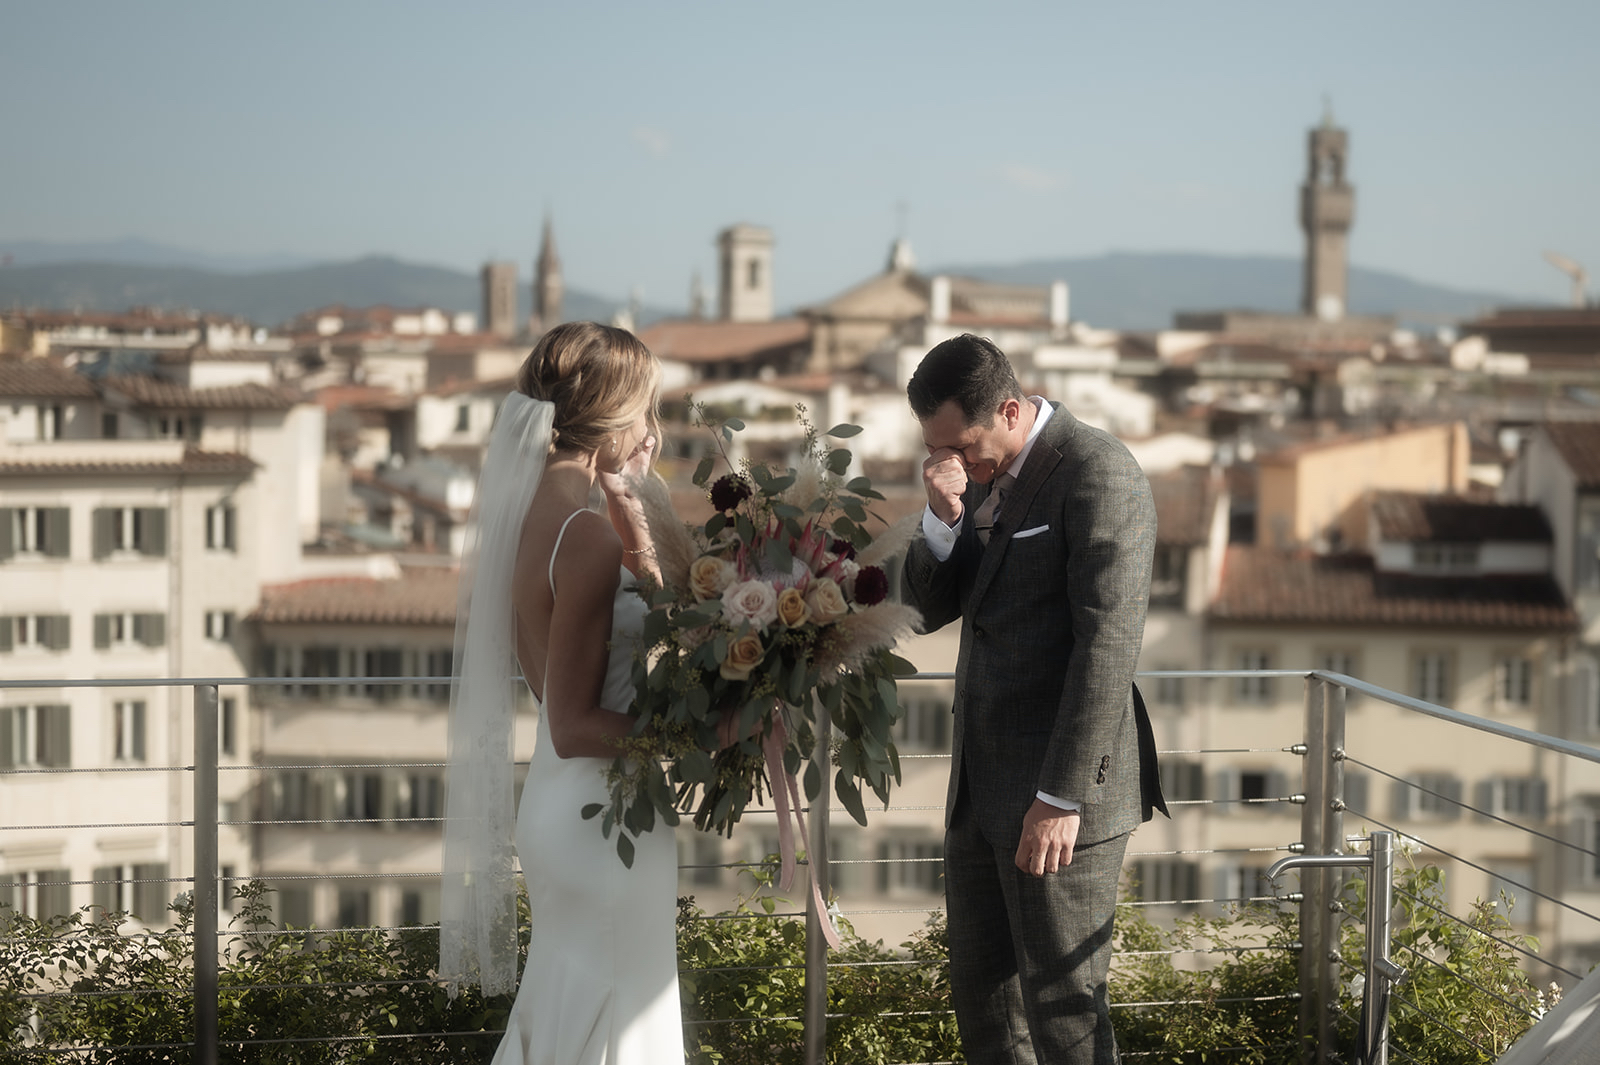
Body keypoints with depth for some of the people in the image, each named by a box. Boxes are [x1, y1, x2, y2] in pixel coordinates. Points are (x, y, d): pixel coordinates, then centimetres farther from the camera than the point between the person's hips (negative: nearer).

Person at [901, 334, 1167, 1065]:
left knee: (1063, 1002, -1)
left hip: (1060, 790, -8)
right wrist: (944, 516, -7)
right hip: (983, 782, 8)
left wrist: (1061, 797, -22)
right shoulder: (984, 474, 11)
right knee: (980, 986, 15)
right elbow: (930, 608, 13)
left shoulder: (1097, 472, -15)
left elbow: (1107, 644, -20)